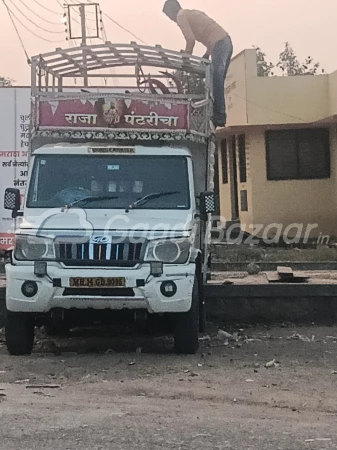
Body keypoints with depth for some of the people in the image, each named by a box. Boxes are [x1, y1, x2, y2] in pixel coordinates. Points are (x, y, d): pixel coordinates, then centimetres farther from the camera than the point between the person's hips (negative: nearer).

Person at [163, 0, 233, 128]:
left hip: (219, 44, -9)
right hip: (226, 42, 9)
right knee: (218, 82, 8)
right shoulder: (192, 13, 29)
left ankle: (219, 116, -18)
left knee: (216, 83, -14)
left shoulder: (181, 16, 1)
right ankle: (220, 116, 6)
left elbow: (191, 39, -10)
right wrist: (206, 55, 20)